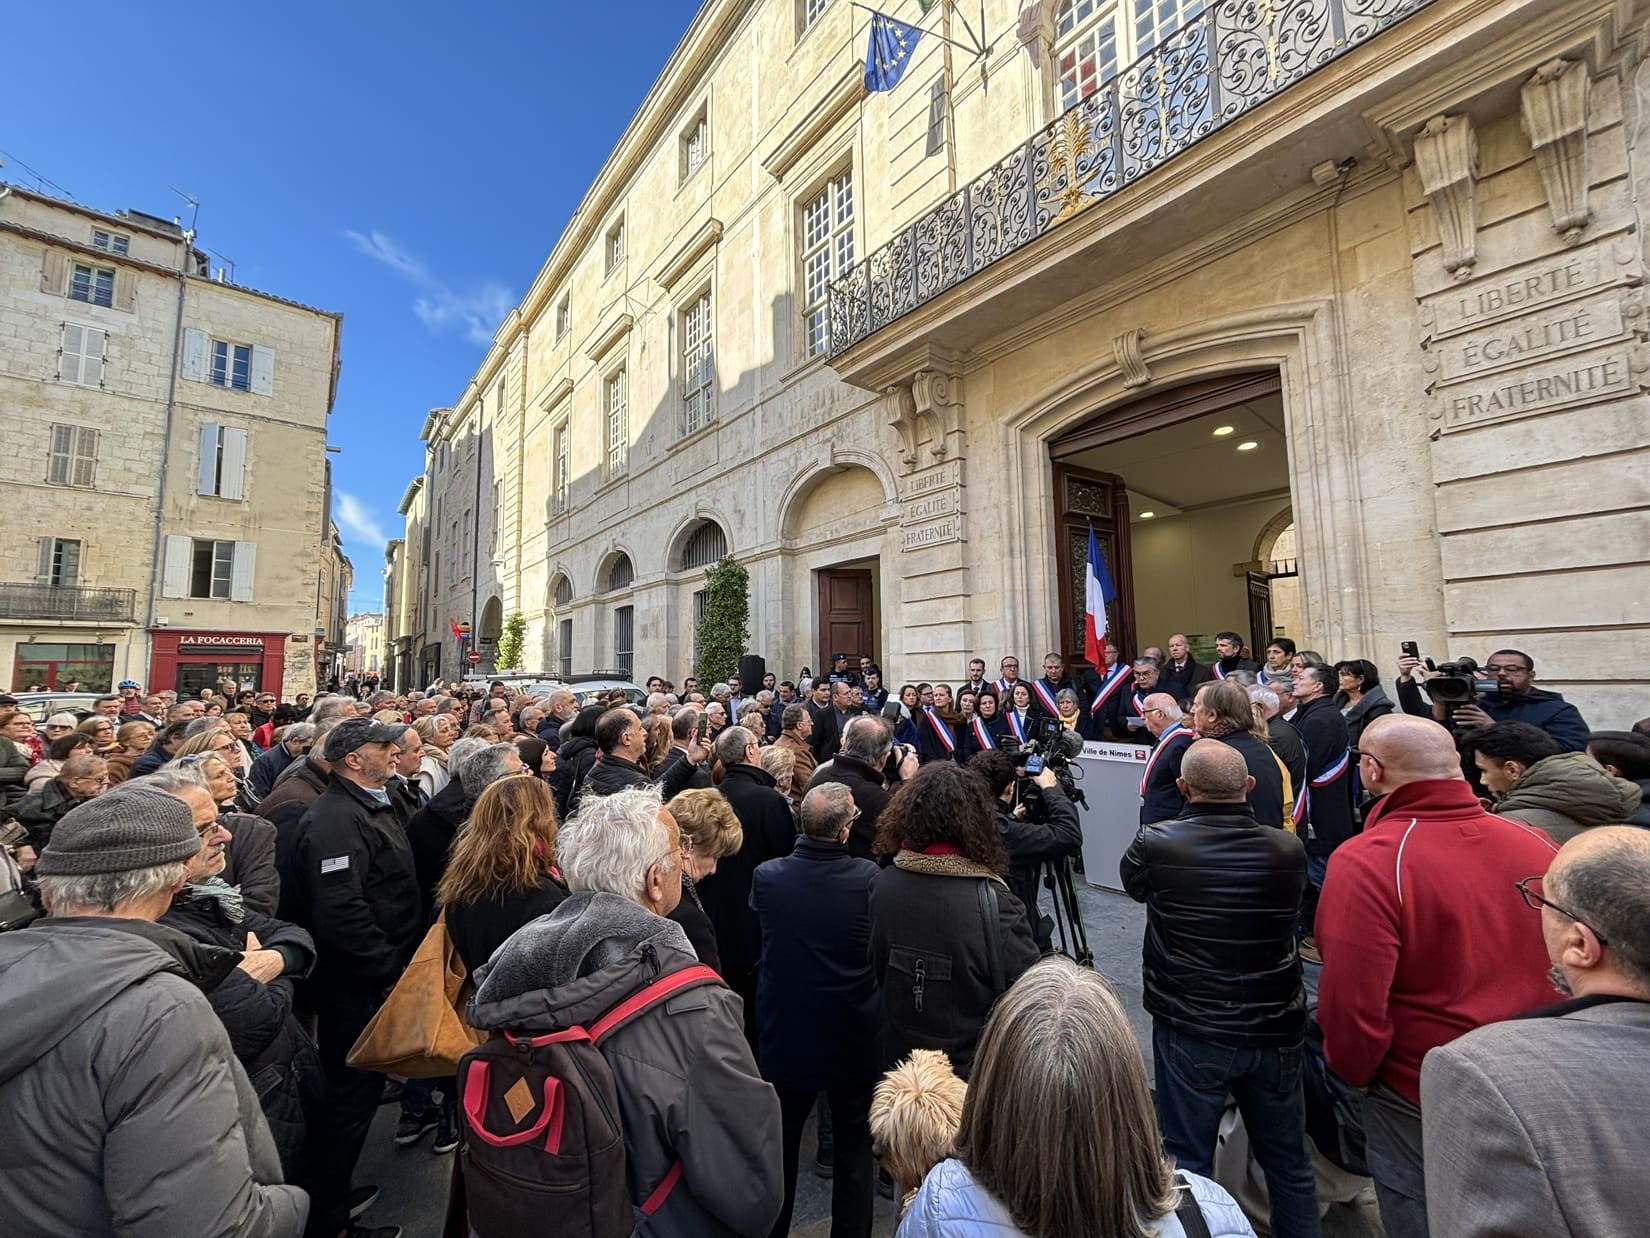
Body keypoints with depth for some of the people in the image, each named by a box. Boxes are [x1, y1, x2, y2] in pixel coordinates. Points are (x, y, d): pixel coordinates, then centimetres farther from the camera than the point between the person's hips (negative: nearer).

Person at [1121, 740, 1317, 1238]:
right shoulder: (1288, 849, -10)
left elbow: (1132, 883, 4)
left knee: (1186, 1161, 13)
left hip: (1191, 1031, -3)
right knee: (1289, 1161, 23)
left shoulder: (1157, 844, -19)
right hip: (1277, 1029, 4)